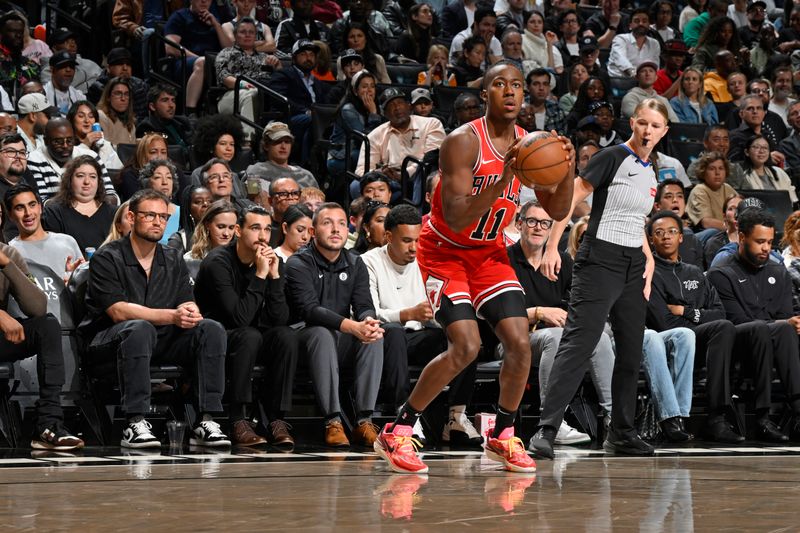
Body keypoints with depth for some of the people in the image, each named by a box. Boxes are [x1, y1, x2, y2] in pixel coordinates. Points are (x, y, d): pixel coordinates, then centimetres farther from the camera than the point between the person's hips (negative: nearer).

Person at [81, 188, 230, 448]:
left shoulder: (174, 261, 14)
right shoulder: (107, 258, -5)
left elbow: (190, 306, 4)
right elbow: (118, 311, -17)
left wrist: (191, 314, -23)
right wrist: (171, 316, -26)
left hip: (162, 340, 5)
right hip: (109, 340, -5)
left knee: (211, 329, -18)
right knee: (140, 328, -39)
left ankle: (206, 422, -25)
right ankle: (135, 424, -40)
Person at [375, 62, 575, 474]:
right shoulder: (464, 142, -24)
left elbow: (557, 212, 0)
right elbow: (456, 219, -32)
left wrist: (567, 169, -19)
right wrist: (503, 180, -43)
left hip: (490, 251, 6)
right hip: (445, 251, -6)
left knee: (520, 343, -6)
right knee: (466, 347, -20)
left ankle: (502, 436, 14)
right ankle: (396, 433, -7)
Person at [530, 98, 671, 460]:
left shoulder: (651, 172, 15)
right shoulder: (612, 158, -8)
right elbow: (569, 199, -11)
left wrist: (649, 259, 12)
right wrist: (552, 247, -18)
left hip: (633, 266, 8)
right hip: (600, 260, -8)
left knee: (631, 351, 9)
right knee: (578, 343, -15)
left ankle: (621, 434, 19)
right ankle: (546, 429, -18)